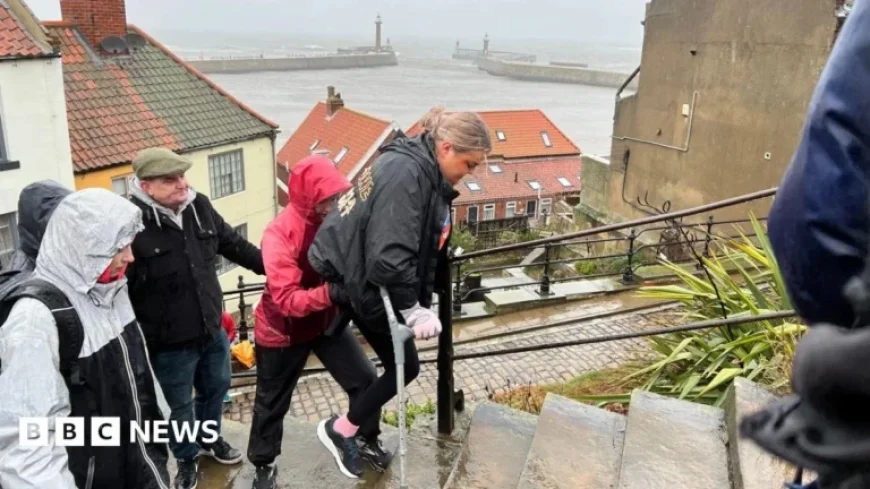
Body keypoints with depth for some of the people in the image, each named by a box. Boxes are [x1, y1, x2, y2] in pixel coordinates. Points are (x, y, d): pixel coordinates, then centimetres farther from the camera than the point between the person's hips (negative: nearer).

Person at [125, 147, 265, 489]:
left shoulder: (199, 206, -4)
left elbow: (232, 244, 12)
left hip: (212, 330, 6)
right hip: (169, 343, -6)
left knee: (216, 388, 27)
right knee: (179, 407, 15)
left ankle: (210, 439, 55)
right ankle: (186, 460, 43)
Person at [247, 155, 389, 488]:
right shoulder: (279, 235, -29)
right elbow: (287, 300, -33)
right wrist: (330, 293, -49)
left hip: (326, 319, 5)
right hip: (283, 331, -5)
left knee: (366, 379, 4)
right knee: (272, 401, 14)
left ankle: (367, 440, 31)